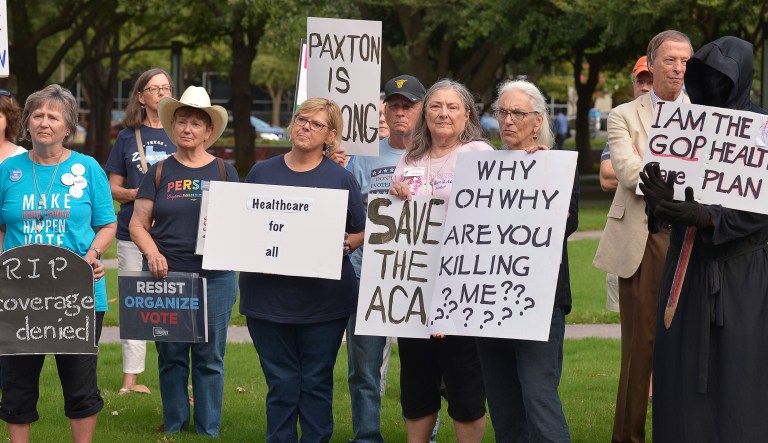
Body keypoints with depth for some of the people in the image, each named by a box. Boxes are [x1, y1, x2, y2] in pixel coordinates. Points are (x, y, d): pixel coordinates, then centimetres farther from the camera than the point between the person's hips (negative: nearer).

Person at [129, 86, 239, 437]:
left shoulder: (224, 172, 7)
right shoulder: (159, 173, 7)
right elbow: (138, 223, 5)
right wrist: (152, 253, -13)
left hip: (215, 277, 0)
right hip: (166, 275, 1)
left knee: (209, 358, 3)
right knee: (171, 356, 6)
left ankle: (209, 430, 11)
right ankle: (174, 427, 16)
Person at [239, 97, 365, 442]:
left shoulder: (341, 179, 3)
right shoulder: (262, 173, 9)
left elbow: (361, 233, 6)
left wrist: (342, 245, -13)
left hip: (322, 298, -1)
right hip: (268, 294, 1)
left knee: (316, 382, 5)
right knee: (281, 382, 5)